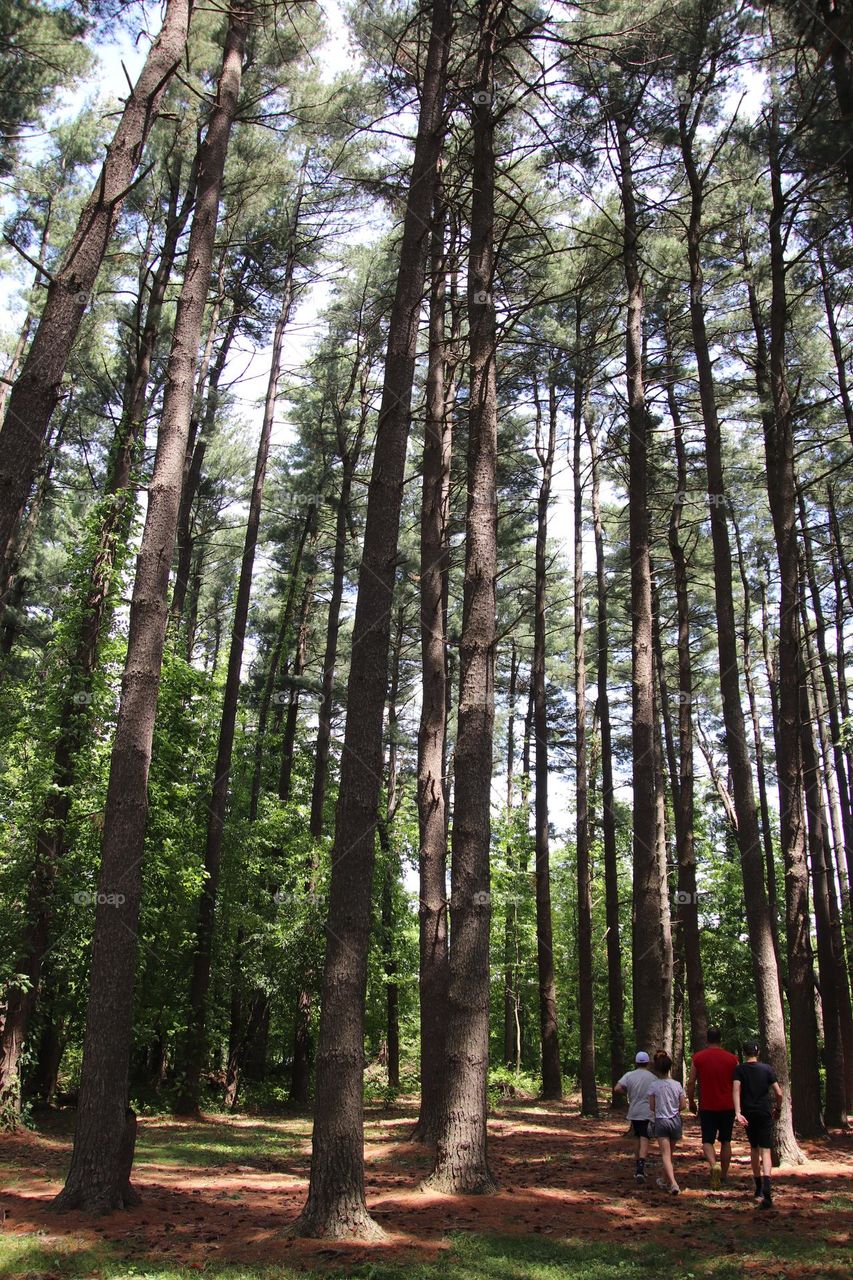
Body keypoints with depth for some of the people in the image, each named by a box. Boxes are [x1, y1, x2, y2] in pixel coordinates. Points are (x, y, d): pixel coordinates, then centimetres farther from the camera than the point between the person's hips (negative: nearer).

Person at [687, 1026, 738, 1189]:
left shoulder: (698, 1058, -3)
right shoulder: (732, 1058, -1)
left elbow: (691, 1082, -2)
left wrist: (691, 1102, 11)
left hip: (707, 1107, -1)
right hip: (727, 1107, 2)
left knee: (708, 1141, 5)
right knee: (725, 1141, 16)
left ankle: (714, 1165, -21)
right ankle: (724, 1175, 22)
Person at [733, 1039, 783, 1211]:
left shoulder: (739, 1069, 0)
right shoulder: (767, 1069, 1)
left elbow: (736, 1089, -14)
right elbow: (778, 1093, -1)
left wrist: (738, 1113, -19)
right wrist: (778, 1109, 17)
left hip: (748, 1113, 1)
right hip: (764, 1113, -1)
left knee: (754, 1149, 19)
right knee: (765, 1151, -7)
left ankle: (758, 1190, 28)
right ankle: (766, 1192, -26)